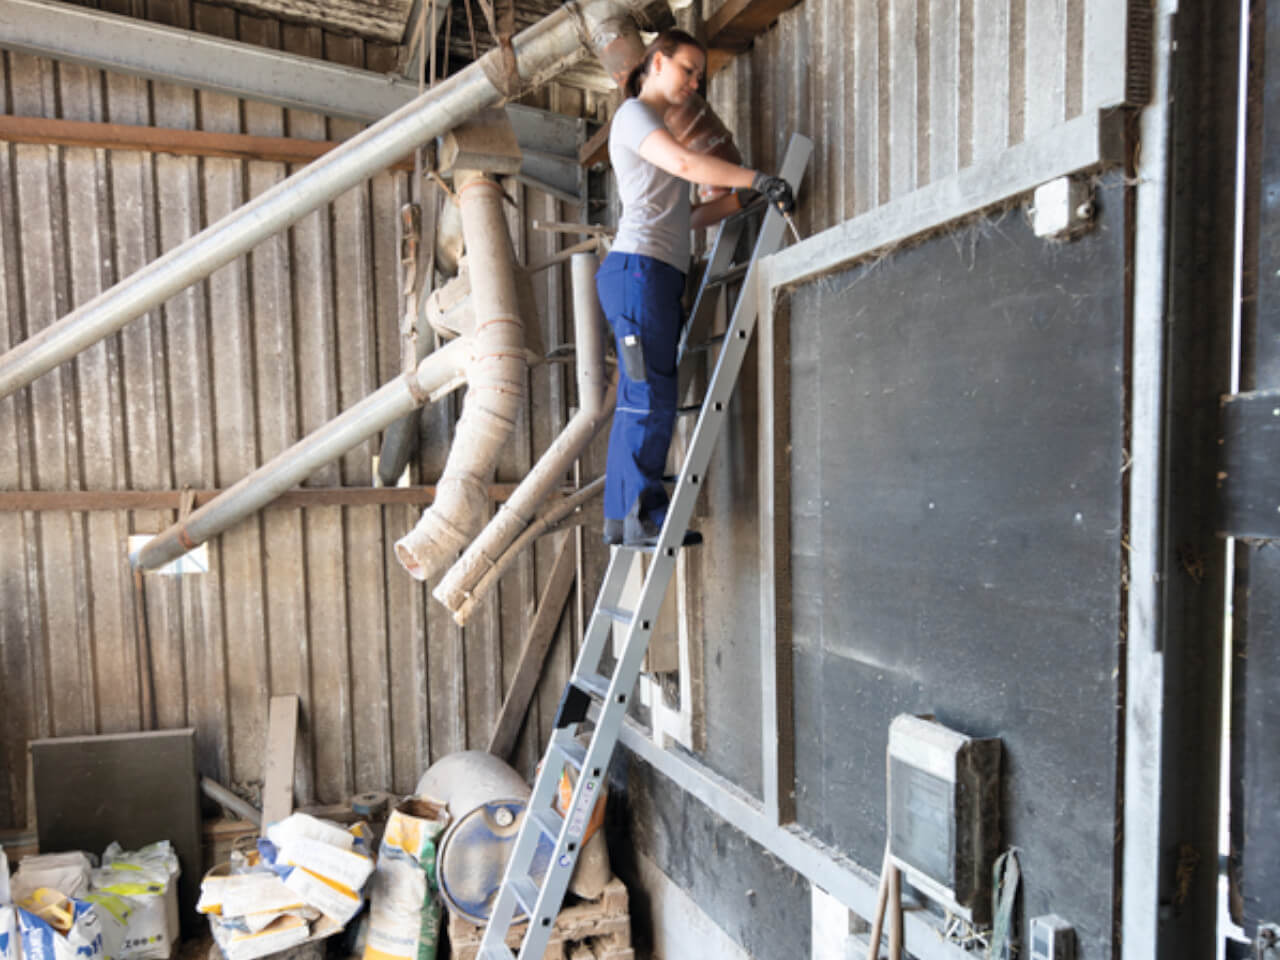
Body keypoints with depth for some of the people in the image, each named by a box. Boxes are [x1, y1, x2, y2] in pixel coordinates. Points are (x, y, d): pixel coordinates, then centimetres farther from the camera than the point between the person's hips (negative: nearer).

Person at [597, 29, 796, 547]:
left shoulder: (651, 127, 30)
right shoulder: (633, 113, 2)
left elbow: (686, 217, 22)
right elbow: (685, 163, -18)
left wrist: (743, 196, 12)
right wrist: (756, 178, -19)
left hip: (658, 276, 9)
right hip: (639, 268, -9)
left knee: (637, 404, 4)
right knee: (651, 398, -13)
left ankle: (621, 518, 7)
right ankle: (643, 515, -10)